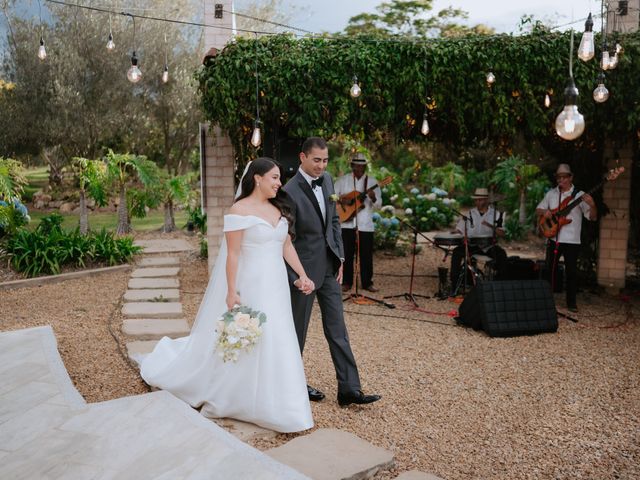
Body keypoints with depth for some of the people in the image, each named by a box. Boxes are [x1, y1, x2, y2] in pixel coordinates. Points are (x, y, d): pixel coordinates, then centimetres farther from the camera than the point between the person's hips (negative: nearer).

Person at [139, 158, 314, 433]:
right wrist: (231, 292, -18)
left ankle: (271, 404, 27)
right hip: (250, 286, -7)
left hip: (276, 286, 7)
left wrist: (302, 275, 3)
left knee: (276, 343, 11)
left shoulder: (279, 209, 9)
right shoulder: (239, 210, -12)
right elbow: (232, 254, -15)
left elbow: (287, 246, 11)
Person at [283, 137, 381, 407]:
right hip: (305, 268, -7)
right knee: (298, 329, 10)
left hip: (329, 264, 7)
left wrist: (340, 257, 7)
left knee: (337, 328, 7)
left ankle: (349, 389, 12)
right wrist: (295, 278, -16)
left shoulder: (326, 180, 5)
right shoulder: (290, 192, -18)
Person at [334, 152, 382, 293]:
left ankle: (367, 282, 15)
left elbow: (379, 204, 2)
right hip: (346, 223, 0)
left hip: (365, 224, 0)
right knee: (347, 254, 4)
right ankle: (346, 282, 15)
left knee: (366, 254, 4)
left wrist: (373, 198, -19)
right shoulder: (343, 180, 5)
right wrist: (341, 200, -12)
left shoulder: (372, 182, 5)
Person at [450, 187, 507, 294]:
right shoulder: (469, 214, 8)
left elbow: (502, 234, 0)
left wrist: (491, 226, -17)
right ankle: (454, 286, -22)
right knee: (457, 252, -26)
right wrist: (454, 232, -19)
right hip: (472, 245, 0)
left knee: (501, 254, -30)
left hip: (489, 245, 0)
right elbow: (459, 231, 5)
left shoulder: (496, 214, 7)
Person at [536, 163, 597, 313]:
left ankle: (571, 302, 11)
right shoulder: (551, 194, 7)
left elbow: (592, 217, -8)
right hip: (553, 238, 3)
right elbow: (538, 210, 14)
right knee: (550, 269, 10)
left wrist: (592, 205, -29)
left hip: (572, 240, -3)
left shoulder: (579, 195, -4)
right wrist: (544, 212, -10)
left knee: (571, 271, 1)